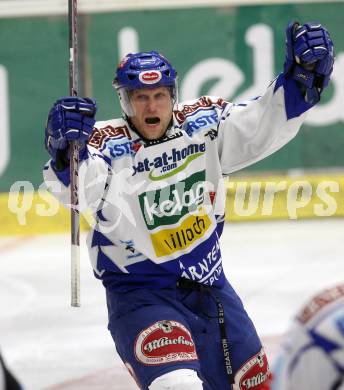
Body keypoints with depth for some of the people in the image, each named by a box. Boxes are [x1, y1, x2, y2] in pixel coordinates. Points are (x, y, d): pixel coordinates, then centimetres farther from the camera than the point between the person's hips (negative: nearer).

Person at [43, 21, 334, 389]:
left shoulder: (203, 124, -3)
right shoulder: (107, 145, -18)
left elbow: (264, 127, -8)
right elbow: (76, 189, -36)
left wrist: (301, 76, -24)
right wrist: (66, 150, -58)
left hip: (207, 282, 6)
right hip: (139, 290, -6)